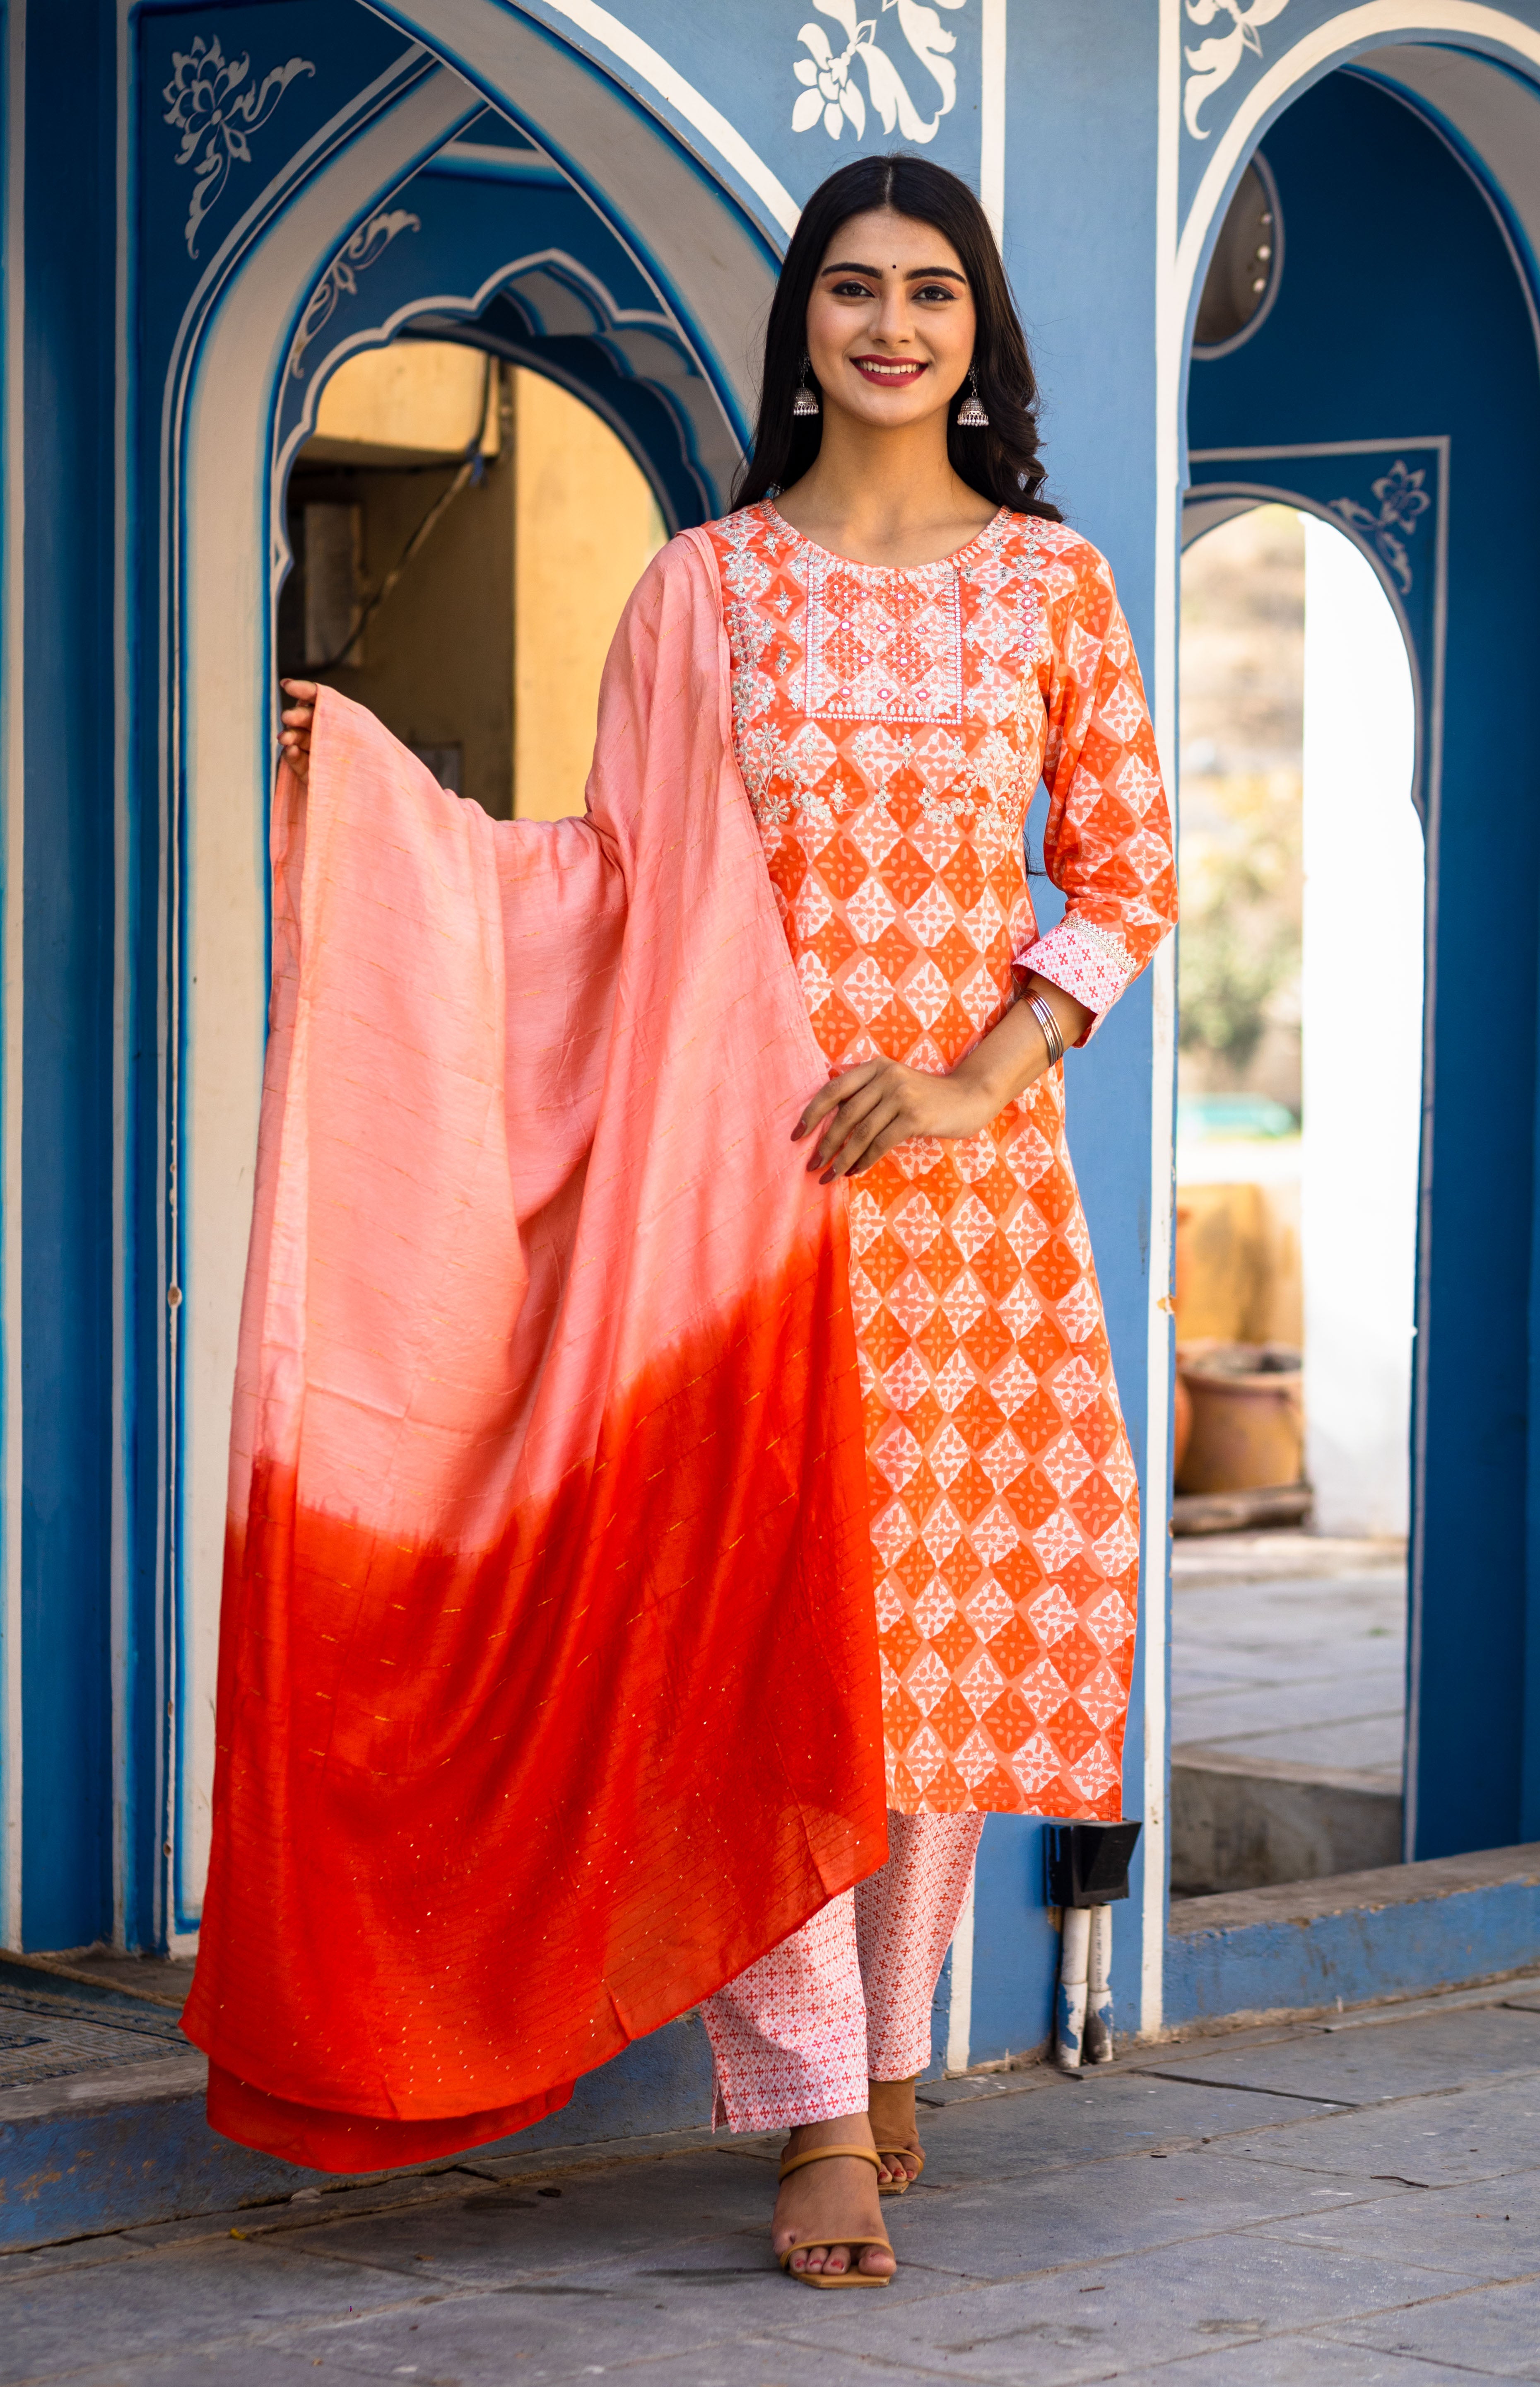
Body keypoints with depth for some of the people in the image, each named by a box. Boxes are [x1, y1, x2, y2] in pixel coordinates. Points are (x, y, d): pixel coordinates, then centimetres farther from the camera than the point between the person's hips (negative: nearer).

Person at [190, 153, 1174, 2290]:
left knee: (956, 1597, 3)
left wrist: (977, 1076, -7)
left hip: (969, 1161, 1)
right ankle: (823, 2115, -4)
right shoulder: (707, 582, 6)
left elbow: (1128, 873, 5)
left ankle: (889, 2056, 20)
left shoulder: (1049, 577, 7)